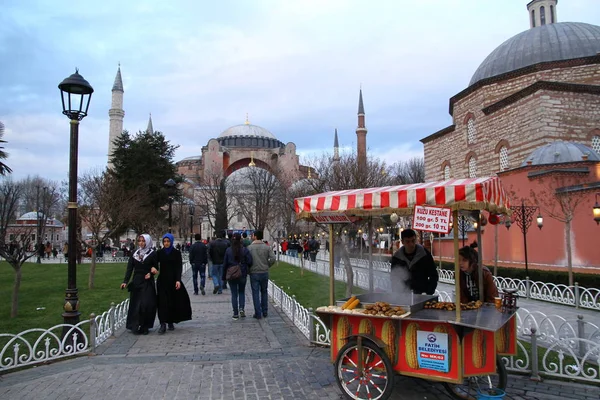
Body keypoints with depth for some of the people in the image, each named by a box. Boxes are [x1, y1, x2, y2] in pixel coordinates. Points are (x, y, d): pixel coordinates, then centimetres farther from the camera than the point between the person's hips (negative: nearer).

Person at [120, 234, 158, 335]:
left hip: (148, 283, -2)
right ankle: (136, 326, 10)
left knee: (146, 305, -6)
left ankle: (144, 327, 6)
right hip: (136, 282, 3)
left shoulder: (153, 254, -1)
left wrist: (151, 273, -18)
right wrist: (125, 281, -8)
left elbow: (156, 268, 3)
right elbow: (129, 268, 3)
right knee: (135, 305, 2)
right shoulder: (134, 254, 7)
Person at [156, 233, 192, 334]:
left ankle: (171, 322, 16)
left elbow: (179, 267, -3)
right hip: (162, 280, 1)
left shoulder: (176, 253, 1)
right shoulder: (159, 253, 6)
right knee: (163, 302, -6)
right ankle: (163, 324, -7)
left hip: (173, 279, 0)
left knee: (173, 301, 3)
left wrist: (178, 280, -13)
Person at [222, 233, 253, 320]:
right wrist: (247, 270, 9)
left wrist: (224, 276, 7)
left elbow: (225, 264, -2)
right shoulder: (244, 250, -7)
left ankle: (235, 314, 9)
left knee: (234, 294, 8)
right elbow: (250, 261, -11)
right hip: (242, 275, 0)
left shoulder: (228, 250, -4)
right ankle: (241, 308, -1)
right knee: (241, 292, 18)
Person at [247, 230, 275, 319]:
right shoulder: (266, 247, -2)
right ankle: (265, 312, 21)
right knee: (264, 292, 16)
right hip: (264, 273, 3)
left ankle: (258, 313, 4)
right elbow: (273, 259, -9)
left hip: (254, 273, -2)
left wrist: (249, 269, 6)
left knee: (255, 293, 4)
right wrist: (267, 266, 6)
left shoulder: (250, 247, -8)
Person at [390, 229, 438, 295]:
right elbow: (394, 278, 7)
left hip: (421, 294, -2)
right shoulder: (397, 257, -3)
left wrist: (429, 293, -10)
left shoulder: (424, 254, -8)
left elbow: (433, 275, -2)